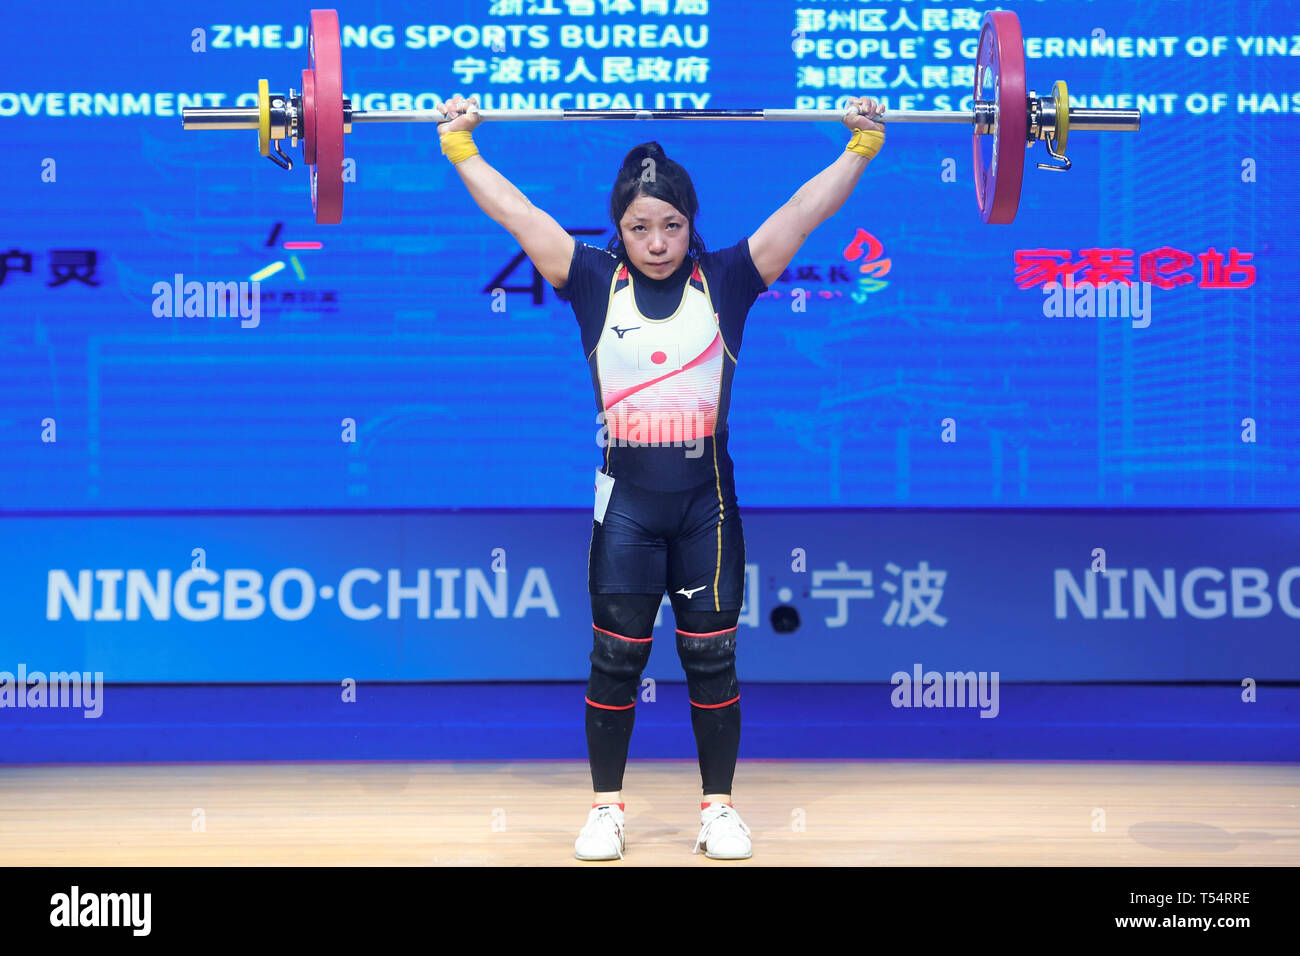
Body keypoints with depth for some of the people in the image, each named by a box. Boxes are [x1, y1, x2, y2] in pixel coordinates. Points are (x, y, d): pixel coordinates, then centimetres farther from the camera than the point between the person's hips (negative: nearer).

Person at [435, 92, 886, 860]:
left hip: (708, 505, 0)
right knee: (616, 662, 8)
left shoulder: (726, 280, 0)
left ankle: (720, 808, 19)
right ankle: (607, 807, 20)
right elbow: (513, 210, 2)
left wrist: (862, 144, -1)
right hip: (627, 503, 0)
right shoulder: (595, 283, 1)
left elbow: (806, 209, 0)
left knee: (712, 662, 7)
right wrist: (459, 146, 2)